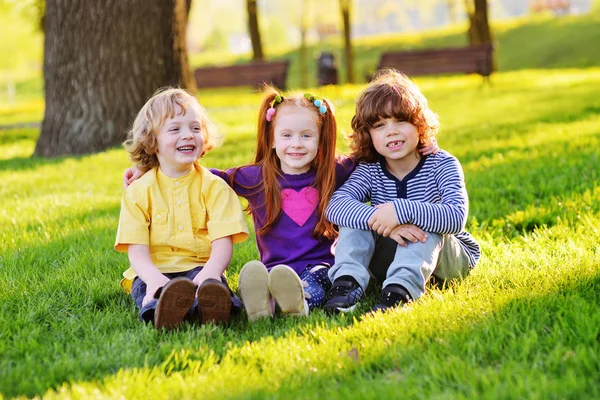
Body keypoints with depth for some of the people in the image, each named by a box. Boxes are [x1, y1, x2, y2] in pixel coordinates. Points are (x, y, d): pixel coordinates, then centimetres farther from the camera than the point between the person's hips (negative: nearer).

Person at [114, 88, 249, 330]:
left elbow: (223, 245, -5)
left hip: (198, 268, 0)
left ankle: (209, 302, -67)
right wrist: (155, 279, -26)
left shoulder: (214, 186, 6)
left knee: (208, 279, -34)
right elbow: (137, 251, -3)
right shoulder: (138, 191, 6)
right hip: (155, 272, 1)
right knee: (143, 286, -33)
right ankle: (161, 309, -65)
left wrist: (207, 275, -28)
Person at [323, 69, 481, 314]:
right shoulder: (369, 171, -6)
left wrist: (402, 210, -46)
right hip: (393, 257, 3)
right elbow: (335, 206, -26)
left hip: (450, 259, -3)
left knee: (426, 223, -32)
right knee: (357, 214, -16)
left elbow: (456, 216, -33)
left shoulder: (442, 164, -15)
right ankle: (347, 280, -34)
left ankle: (400, 291, -47)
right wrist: (380, 220, -44)